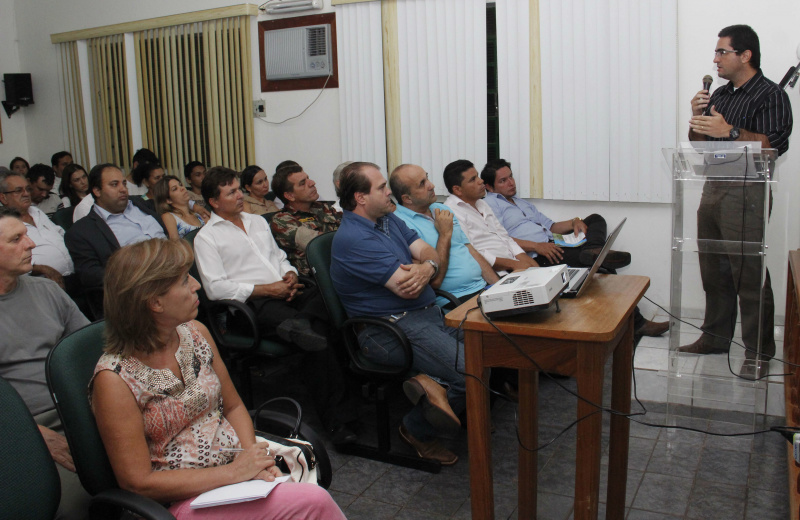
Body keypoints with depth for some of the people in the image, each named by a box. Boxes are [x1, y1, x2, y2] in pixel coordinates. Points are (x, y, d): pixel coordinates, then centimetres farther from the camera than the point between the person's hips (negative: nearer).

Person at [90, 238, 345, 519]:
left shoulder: (195, 332, 1)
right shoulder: (114, 379, -16)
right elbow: (138, 482, -14)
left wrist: (252, 456, -7)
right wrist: (234, 472, -17)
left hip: (237, 463, 6)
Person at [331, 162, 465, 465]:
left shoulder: (388, 219, 16)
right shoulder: (353, 238, -15)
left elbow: (428, 253, 9)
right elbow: (407, 288, -20)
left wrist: (427, 267, -16)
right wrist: (420, 265, 3)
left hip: (429, 312, 10)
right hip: (393, 329, -9)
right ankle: (419, 431, -3)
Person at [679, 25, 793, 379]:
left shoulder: (771, 96, -5)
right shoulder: (720, 95, 18)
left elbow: (774, 145, -17)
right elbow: (699, 144, 20)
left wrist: (729, 132, -24)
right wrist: (697, 119, 2)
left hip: (746, 194, -7)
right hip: (713, 190, 8)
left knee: (749, 275, -7)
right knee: (714, 271, 11)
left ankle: (759, 353, 1)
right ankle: (715, 337, 22)